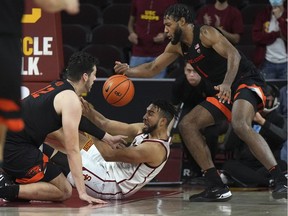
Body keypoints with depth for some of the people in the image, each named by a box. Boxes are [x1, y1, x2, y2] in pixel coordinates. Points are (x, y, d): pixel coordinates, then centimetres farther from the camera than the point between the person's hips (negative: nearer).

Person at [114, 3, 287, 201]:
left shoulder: (205, 33, -13)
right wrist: (128, 71, 1)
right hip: (225, 91, 10)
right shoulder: (177, 47, 12)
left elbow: (233, 54, -25)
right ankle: (217, 188, 0)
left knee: (240, 125, -36)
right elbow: (153, 69, 19)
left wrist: (227, 83, -40)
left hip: (247, 82, -10)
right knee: (187, 125, 3)